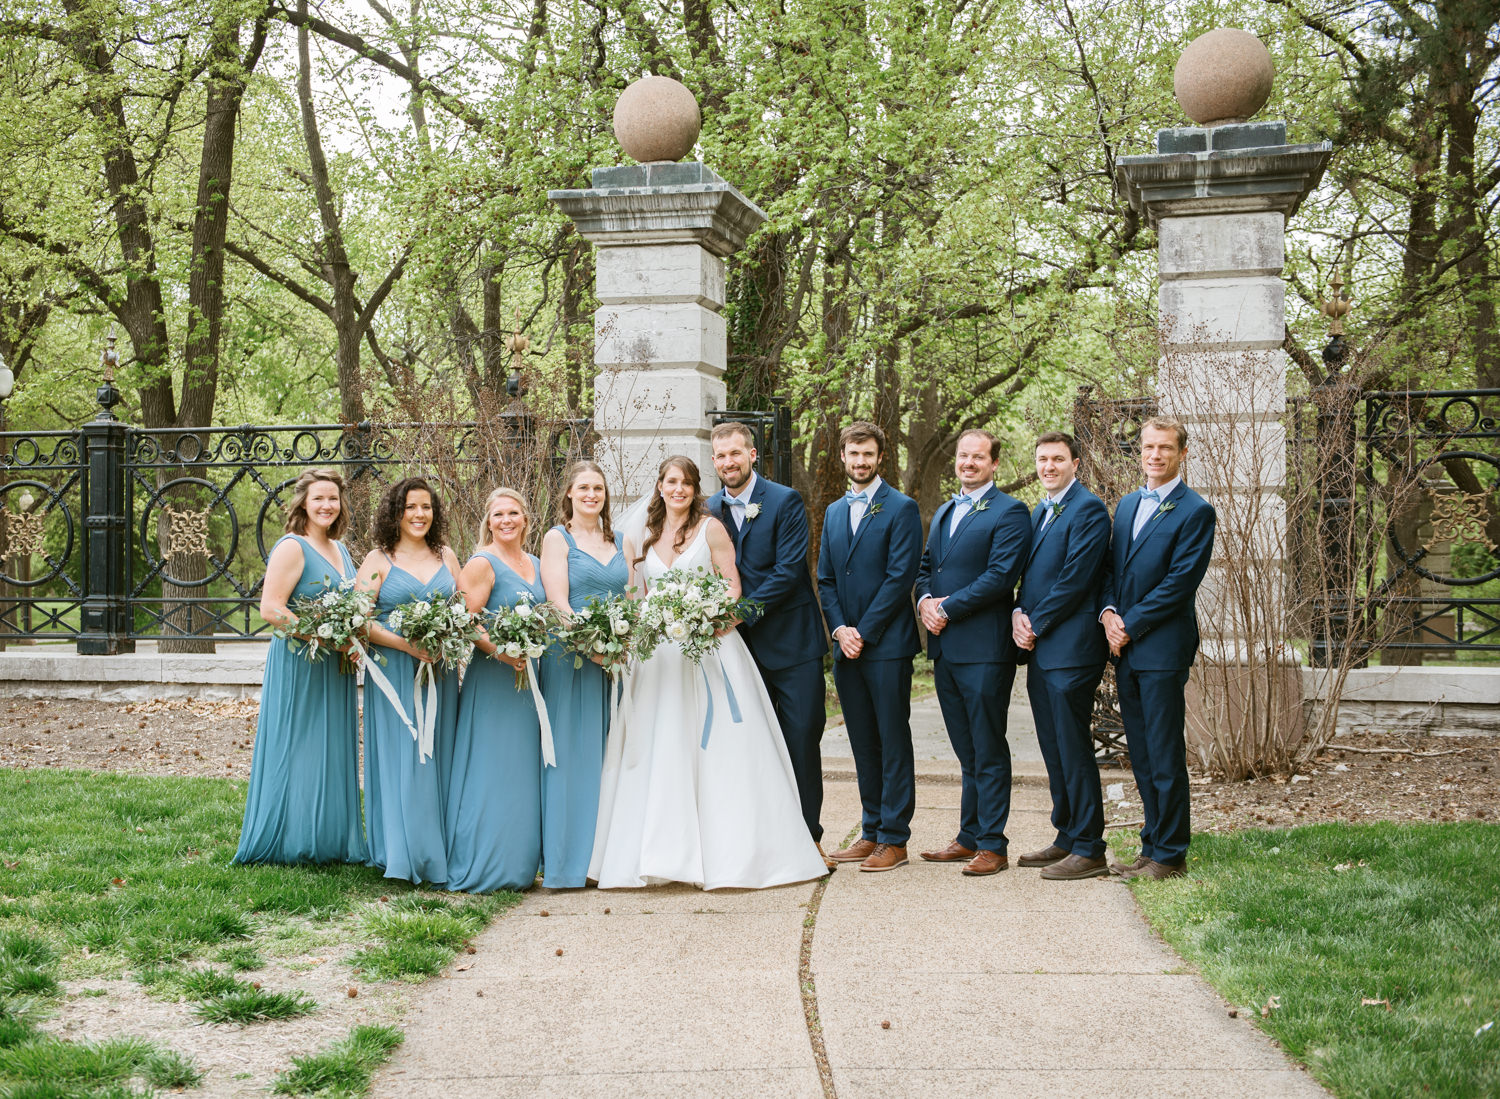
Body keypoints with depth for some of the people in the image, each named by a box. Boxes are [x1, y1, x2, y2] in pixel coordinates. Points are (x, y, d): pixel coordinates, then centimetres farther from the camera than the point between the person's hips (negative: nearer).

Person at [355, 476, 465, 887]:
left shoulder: (446, 556, 13)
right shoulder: (378, 560, 1)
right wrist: (406, 644, -17)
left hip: (441, 672, 4)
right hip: (394, 672, -4)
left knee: (437, 757, 5)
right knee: (400, 758, -5)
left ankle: (438, 852, 11)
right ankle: (403, 854, 1)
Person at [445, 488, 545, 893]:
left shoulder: (536, 565, 15)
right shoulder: (482, 563, -7)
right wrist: (501, 651, -26)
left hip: (529, 678, 7)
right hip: (492, 677, -7)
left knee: (523, 773, 10)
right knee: (490, 772, -6)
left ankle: (519, 866, 17)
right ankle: (482, 869, 0)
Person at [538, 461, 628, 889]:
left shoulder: (619, 541, 16)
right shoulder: (557, 538, 1)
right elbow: (558, 601, -9)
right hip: (572, 658, -5)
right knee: (572, 753, -4)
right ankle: (567, 859, -1)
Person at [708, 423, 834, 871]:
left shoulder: (785, 501, -7)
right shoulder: (710, 510, 8)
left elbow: (789, 571, -14)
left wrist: (744, 613, -19)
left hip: (791, 642, -4)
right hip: (743, 645, 4)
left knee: (803, 740, -1)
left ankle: (808, 838, 8)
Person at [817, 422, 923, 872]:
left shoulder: (901, 509, -4)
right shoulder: (834, 513, 16)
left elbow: (900, 577, -11)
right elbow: (825, 580, 14)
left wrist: (863, 631, -13)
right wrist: (839, 629, -2)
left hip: (886, 644, -6)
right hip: (846, 647, 6)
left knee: (893, 743, -1)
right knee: (863, 744, 11)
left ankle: (894, 839, 3)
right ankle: (871, 832, 18)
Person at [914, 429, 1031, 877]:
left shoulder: (1009, 512, -6)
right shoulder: (943, 512, 20)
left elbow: (1001, 575, -16)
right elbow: (925, 566, 20)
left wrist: (947, 608, -15)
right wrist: (924, 599, -2)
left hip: (984, 648, -7)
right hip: (944, 647, 7)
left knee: (988, 751, -2)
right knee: (967, 752, 14)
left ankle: (992, 845, 4)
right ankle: (969, 837, 20)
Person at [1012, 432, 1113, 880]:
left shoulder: (1088, 510, -10)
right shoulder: (1041, 512, 19)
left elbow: (1075, 579, -17)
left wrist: (1035, 625, -11)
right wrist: (1018, 614, 1)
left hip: (1069, 646, -9)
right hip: (1039, 648, 9)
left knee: (1074, 751, -6)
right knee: (1053, 751, 13)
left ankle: (1089, 850, -1)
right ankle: (1067, 838, 22)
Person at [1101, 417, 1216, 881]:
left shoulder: (1195, 512, -7)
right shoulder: (1127, 505, 16)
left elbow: (1179, 583, -14)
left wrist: (1129, 625, -12)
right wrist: (1108, 612, -2)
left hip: (1162, 647, -7)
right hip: (1125, 649, 7)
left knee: (1165, 755, -3)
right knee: (1141, 756, 11)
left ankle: (1169, 855, 5)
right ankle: (1153, 846, 19)